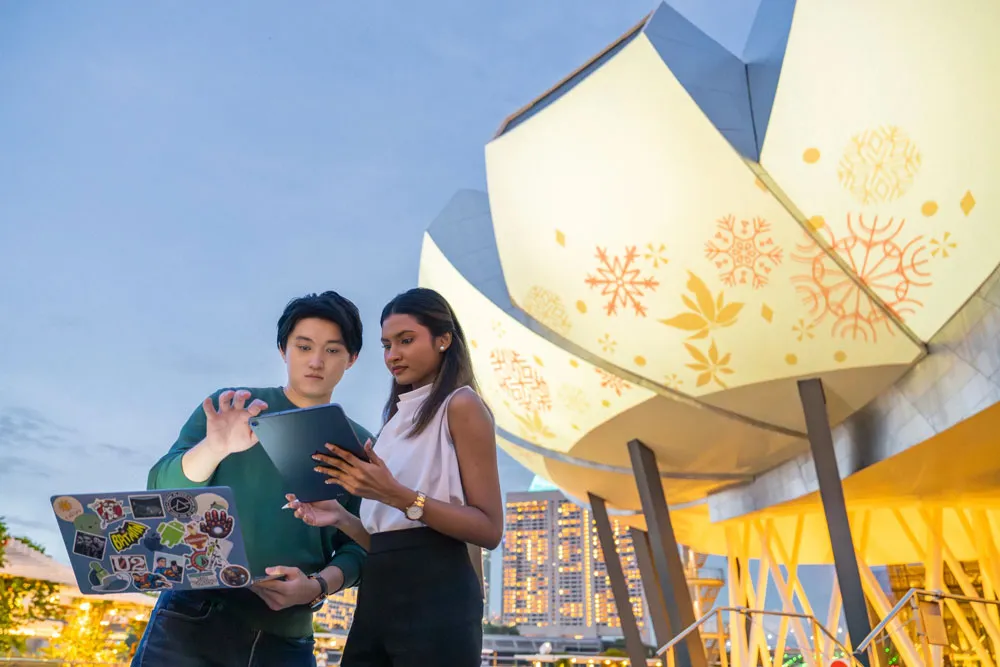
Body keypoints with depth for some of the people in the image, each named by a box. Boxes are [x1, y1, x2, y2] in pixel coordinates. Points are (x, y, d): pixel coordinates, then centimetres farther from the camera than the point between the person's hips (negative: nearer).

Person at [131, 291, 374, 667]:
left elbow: (358, 546, 5)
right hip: (192, 618, -1)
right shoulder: (228, 406, 4)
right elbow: (162, 490, -3)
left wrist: (317, 587, -15)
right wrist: (214, 447, -23)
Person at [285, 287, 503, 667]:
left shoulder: (460, 405, -4)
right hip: (377, 595, 7)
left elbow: (489, 529, -12)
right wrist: (340, 518, -2)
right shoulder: (397, 418, 16)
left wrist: (397, 496, -21)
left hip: (434, 595, -7)